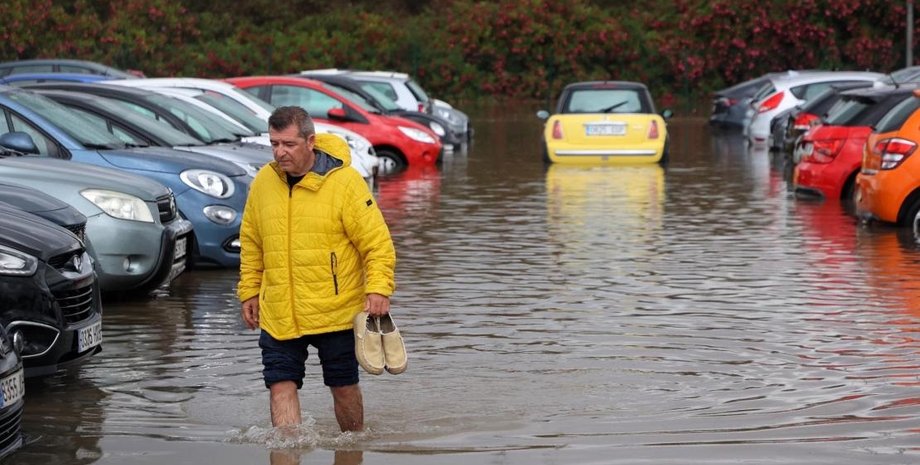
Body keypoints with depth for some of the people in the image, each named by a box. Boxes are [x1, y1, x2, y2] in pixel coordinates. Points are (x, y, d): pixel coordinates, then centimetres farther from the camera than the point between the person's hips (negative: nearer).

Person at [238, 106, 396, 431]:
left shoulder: (345, 182, -11)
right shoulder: (263, 182, 3)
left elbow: (378, 242, -10)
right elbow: (251, 244, 16)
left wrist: (378, 289, -20)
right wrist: (249, 291, 14)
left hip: (336, 312, -3)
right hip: (278, 315, 3)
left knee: (343, 387, 10)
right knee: (280, 385, -6)